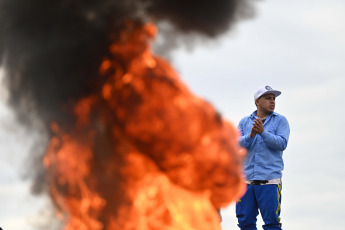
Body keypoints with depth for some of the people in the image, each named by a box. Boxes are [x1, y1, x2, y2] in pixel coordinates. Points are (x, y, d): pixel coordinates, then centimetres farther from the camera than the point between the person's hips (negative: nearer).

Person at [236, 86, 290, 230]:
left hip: (270, 180, -2)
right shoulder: (244, 122, 15)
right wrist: (250, 135, -15)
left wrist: (262, 132, -18)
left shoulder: (280, 121, 9)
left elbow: (281, 144, -6)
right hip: (246, 179, 2)